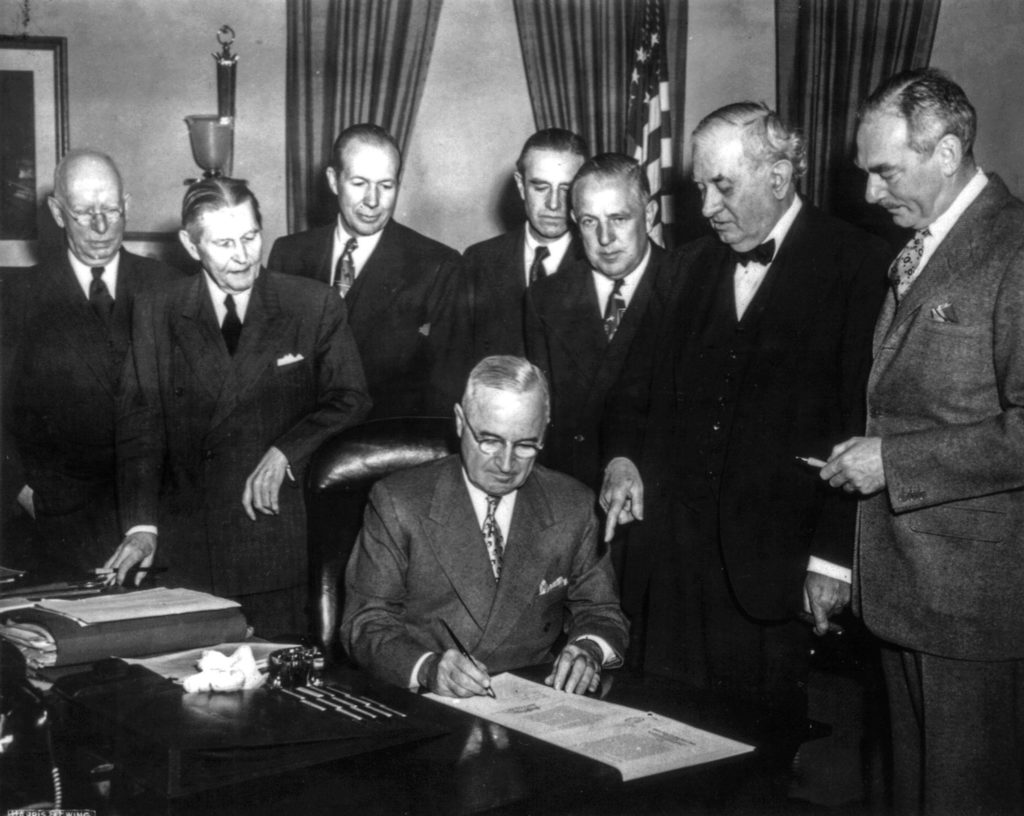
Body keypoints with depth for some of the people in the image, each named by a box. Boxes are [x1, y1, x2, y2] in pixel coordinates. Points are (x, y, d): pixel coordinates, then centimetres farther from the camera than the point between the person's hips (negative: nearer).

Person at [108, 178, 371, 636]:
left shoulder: (316, 307, 3)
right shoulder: (155, 315, 7)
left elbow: (350, 401, 2)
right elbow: (139, 425, 4)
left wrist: (285, 453, -14)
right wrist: (141, 525, -7)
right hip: (188, 549, 1)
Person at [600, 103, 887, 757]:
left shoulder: (857, 266, -4)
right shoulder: (696, 262, 15)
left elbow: (863, 422, -7)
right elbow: (646, 376, 21)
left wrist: (835, 556, -10)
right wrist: (624, 453, 2)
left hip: (775, 569, -5)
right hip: (674, 559, 5)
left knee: (764, 746, 2)